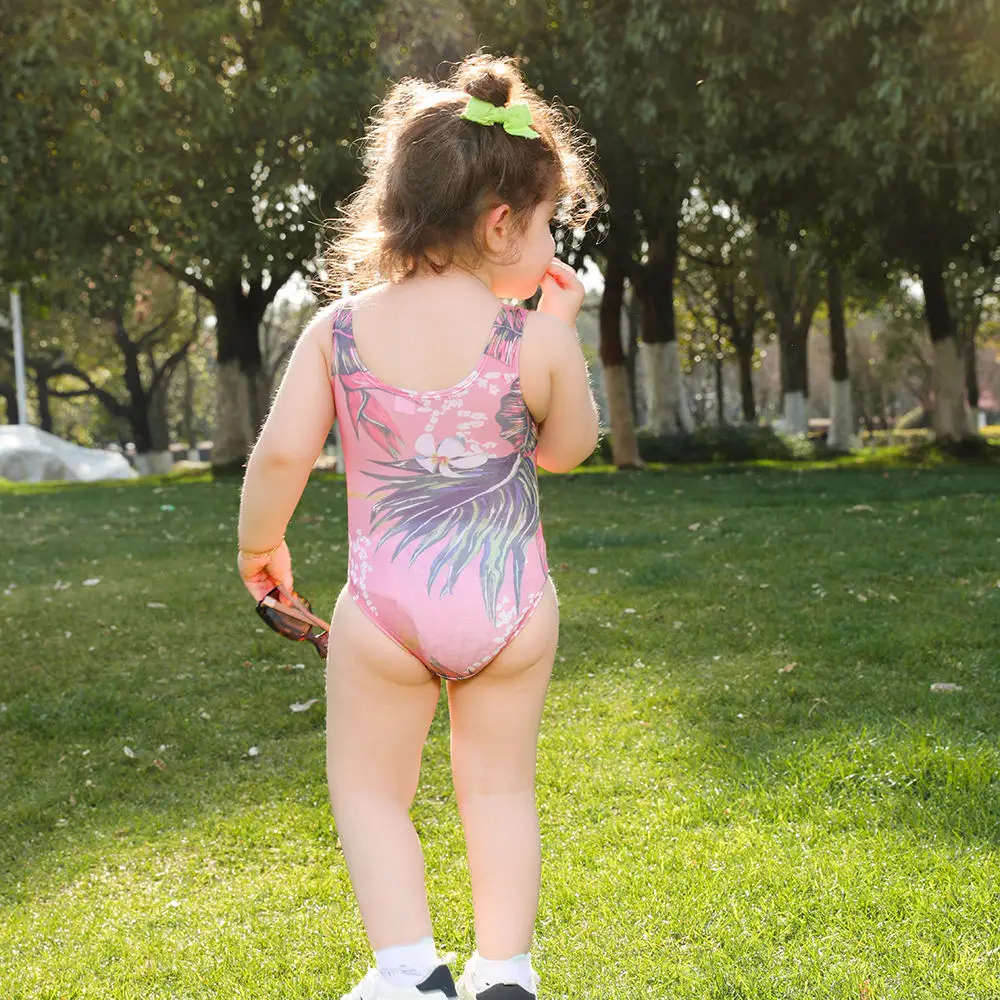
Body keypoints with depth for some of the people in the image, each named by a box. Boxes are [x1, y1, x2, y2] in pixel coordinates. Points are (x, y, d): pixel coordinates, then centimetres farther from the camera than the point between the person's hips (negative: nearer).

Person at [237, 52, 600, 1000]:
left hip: (385, 605, 0)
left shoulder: (337, 330, -5)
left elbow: (280, 453, -8)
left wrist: (259, 543, 9)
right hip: (508, 602, 0)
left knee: (369, 788, 17)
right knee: (500, 787, 19)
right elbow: (566, 449, 7)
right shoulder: (536, 337, -9)